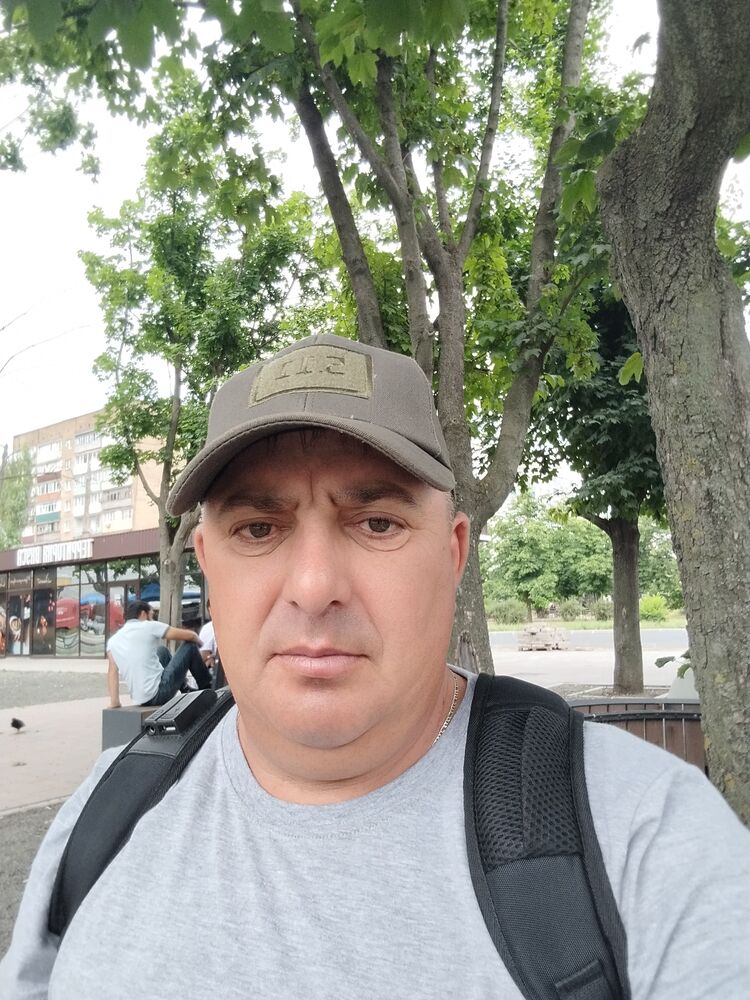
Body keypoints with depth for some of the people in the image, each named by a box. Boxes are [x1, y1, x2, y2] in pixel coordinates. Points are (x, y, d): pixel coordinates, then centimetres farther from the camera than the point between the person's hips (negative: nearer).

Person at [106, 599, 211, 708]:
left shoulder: (113, 640, 8)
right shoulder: (149, 627, -6)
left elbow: (112, 672, 3)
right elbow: (190, 635, -1)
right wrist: (199, 642, 20)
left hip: (140, 701, 7)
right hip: (158, 695, -7)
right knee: (190, 646, 9)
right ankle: (207, 690, 24)